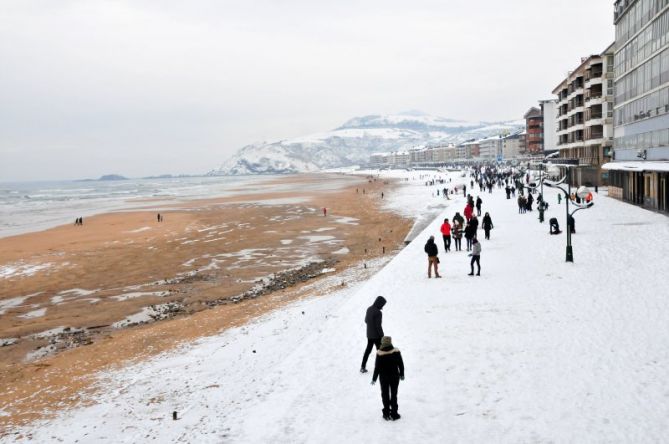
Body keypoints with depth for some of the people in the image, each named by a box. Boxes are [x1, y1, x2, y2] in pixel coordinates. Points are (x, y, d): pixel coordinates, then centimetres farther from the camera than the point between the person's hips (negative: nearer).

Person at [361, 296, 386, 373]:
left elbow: (366, 321, 12)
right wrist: (382, 336, -13)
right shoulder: (378, 313, -25)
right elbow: (378, 326, -22)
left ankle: (363, 367, 19)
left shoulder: (369, 309, 0)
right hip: (377, 336, -7)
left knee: (368, 349, 17)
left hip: (369, 335, 7)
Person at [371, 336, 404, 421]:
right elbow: (401, 364, -3)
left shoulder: (379, 354, -17)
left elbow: (377, 367, -12)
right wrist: (402, 375, 12)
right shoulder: (396, 352, -12)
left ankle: (387, 414, 18)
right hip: (395, 377, 1)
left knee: (385, 395, 12)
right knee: (394, 395, 13)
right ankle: (394, 414, 17)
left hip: (383, 378, -1)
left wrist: (374, 378, -1)